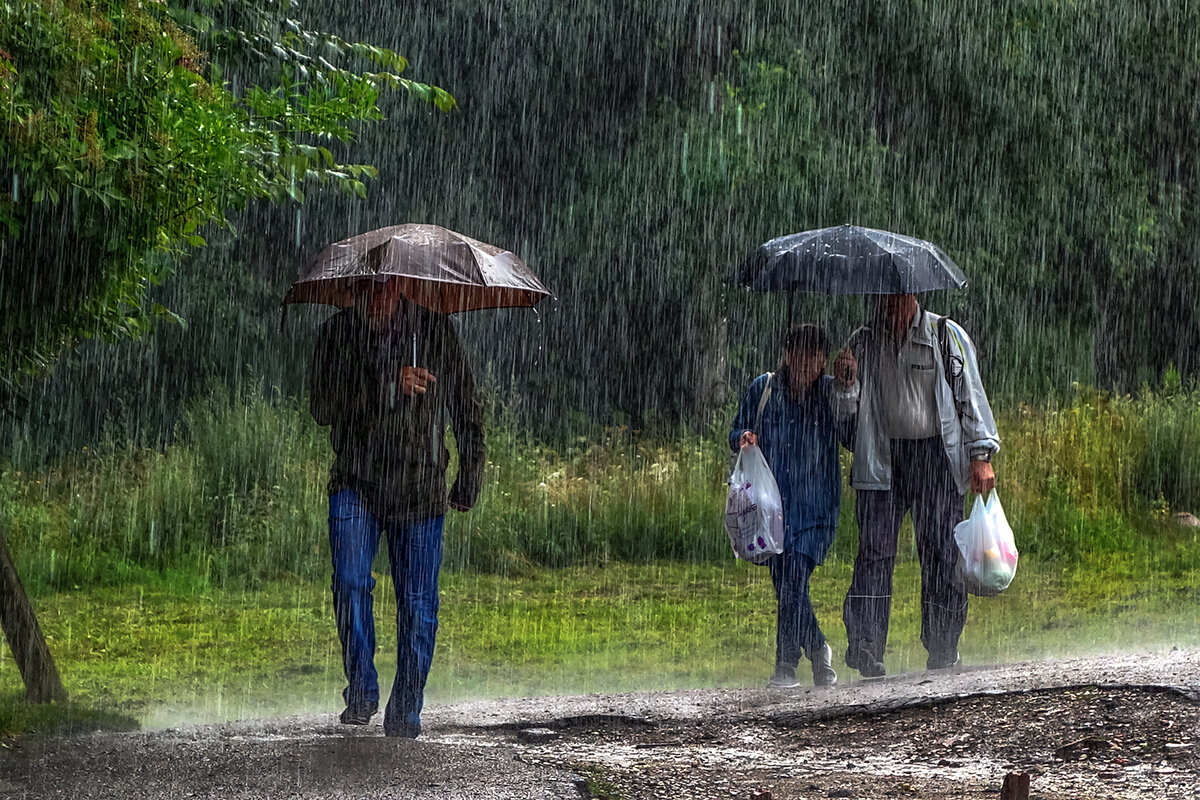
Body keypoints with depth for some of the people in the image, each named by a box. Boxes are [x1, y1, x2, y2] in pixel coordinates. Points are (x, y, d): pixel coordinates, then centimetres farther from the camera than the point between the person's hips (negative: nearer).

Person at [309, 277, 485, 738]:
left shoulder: (434, 332, 0)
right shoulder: (338, 333, -1)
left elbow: (467, 410, 11)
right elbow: (322, 407, -15)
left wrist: (469, 480, 12)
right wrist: (388, 386, -26)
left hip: (419, 488, 0)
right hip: (355, 483, 0)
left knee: (417, 605, 0)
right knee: (351, 580, -20)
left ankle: (405, 715, 11)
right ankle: (361, 690, -6)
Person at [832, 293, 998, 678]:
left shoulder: (947, 336, 6)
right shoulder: (863, 342, 12)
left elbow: (971, 395, 5)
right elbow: (847, 409, 14)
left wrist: (982, 456, -3)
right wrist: (846, 383, -10)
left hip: (936, 457, -1)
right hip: (881, 459, 1)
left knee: (941, 552, -4)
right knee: (875, 549, -11)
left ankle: (942, 650, 6)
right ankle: (864, 644, -19)